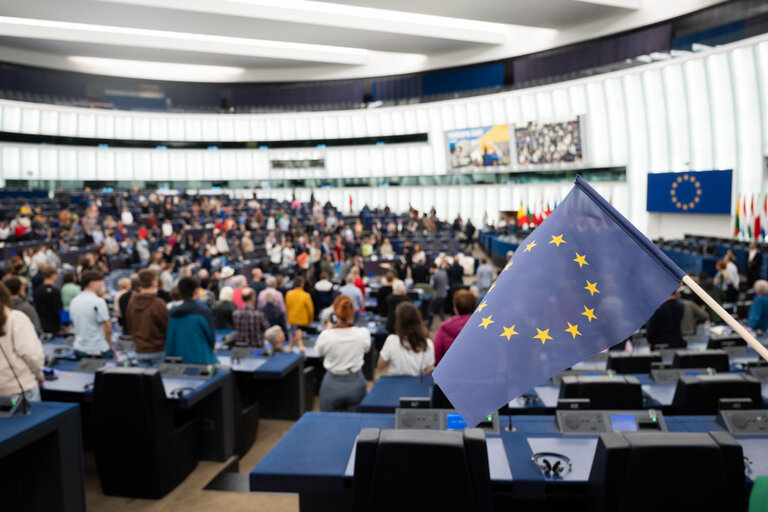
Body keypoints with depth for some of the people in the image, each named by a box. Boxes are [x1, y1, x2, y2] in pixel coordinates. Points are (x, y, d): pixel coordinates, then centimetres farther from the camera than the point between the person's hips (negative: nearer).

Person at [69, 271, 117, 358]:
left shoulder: (73, 301, 7)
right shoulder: (98, 302, -16)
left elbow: (74, 326, 16)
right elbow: (107, 328, -18)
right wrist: (111, 347, -4)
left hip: (79, 349, 8)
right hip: (98, 351, -7)